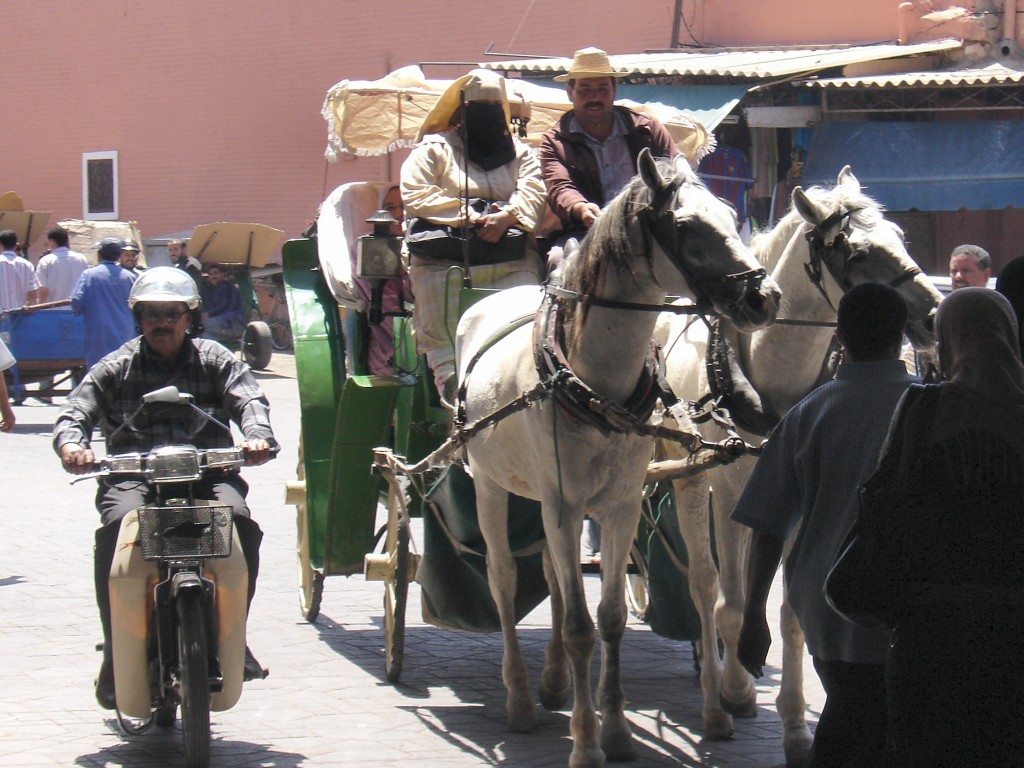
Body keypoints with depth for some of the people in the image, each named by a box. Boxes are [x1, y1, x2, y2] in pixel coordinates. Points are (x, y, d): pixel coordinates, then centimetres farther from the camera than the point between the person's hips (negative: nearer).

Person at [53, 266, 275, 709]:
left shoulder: (215, 360, 16)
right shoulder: (116, 367, 15)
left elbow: (248, 398, 1)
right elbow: (77, 411, 5)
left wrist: (257, 434, -23)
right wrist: (70, 442, -21)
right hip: (133, 475, 0)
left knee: (238, 518, -31)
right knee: (117, 526, -32)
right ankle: (117, 650, -21)